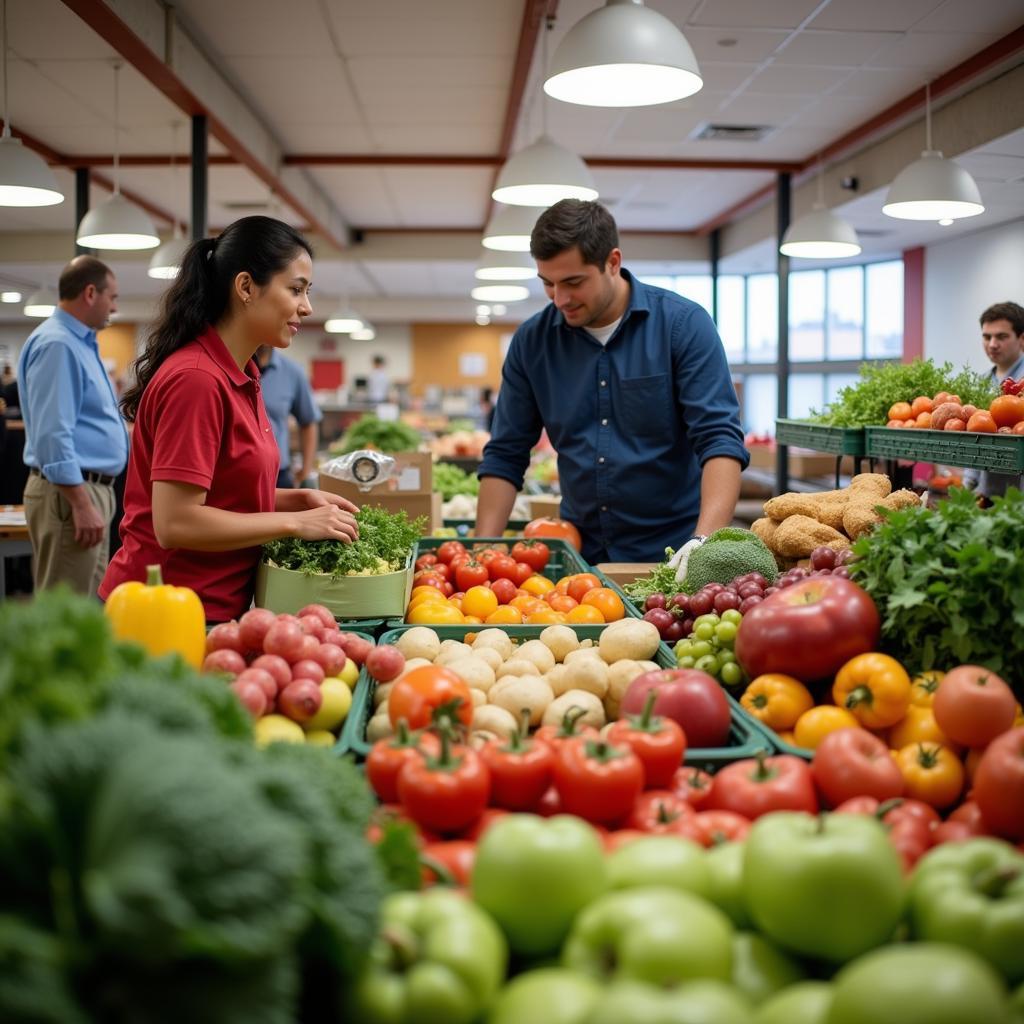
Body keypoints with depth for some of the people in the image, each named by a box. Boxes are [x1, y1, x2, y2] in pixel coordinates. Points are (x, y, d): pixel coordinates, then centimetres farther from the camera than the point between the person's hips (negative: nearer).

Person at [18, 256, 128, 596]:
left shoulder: (80, 343, 17)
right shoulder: (56, 344, -15)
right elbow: (53, 434, -22)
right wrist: (82, 505, -24)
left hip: (91, 490, 11)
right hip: (69, 492, -11)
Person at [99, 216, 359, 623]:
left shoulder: (242, 378, 8)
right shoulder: (197, 378, -20)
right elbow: (175, 522, -23)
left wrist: (299, 498, 1)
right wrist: (295, 522, -17)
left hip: (217, 605, 9)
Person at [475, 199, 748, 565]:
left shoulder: (683, 324, -9)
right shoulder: (531, 341, 0)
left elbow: (719, 438, -15)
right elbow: (505, 456, 5)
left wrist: (706, 545, -29)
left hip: (673, 551, -3)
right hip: (580, 554, 3)